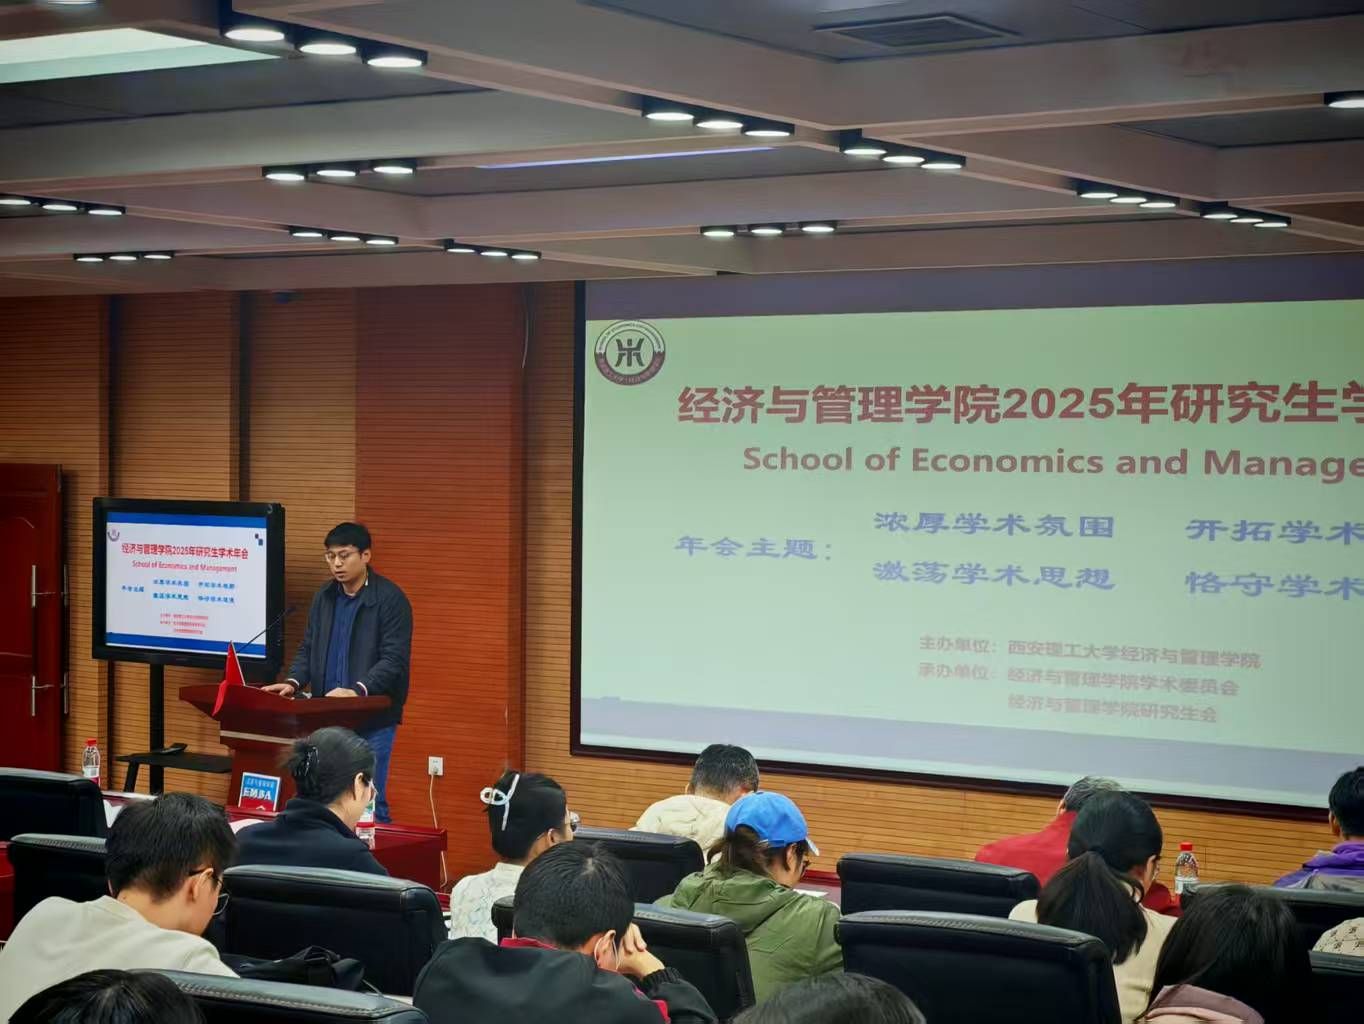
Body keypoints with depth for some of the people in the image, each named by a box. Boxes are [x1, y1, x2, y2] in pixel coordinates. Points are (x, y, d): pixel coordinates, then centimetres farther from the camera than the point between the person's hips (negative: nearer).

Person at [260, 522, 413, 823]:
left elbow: (394, 660, -15)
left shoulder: (390, 599, -9)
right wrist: (293, 682, -5)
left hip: (372, 719, -6)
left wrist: (358, 690, -29)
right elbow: (308, 649, 15)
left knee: (369, 802, -5)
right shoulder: (325, 596, 11)